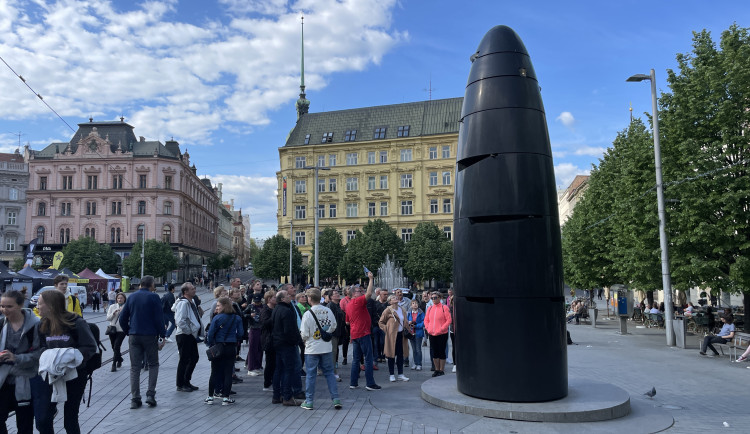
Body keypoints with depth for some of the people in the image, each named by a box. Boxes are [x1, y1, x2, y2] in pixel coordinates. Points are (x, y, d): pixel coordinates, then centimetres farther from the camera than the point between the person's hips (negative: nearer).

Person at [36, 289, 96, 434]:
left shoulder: (76, 323, -16)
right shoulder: (43, 325, 2)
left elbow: (90, 347, -14)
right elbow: (42, 348, 12)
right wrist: (45, 359, -9)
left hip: (75, 374, -5)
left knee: (70, 420, 6)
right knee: (43, 418, 3)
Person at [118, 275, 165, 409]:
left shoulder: (131, 297, 9)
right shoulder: (153, 297, -6)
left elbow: (122, 318, 9)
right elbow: (159, 319, -9)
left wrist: (128, 333, 18)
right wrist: (162, 336, -3)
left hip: (134, 336, 4)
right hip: (150, 336, -4)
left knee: (134, 367, 7)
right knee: (153, 365, 10)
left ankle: (135, 399, 6)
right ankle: (150, 395, 2)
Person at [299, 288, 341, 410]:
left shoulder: (307, 314, -16)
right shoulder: (328, 311, -3)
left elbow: (304, 334, -12)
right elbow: (334, 327, 8)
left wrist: (304, 340, 10)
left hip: (312, 349, -3)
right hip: (326, 347, 3)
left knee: (311, 375, 7)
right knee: (329, 373, 12)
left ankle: (309, 401, 14)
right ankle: (336, 399, 10)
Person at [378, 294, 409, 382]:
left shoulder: (402, 310, 10)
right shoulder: (388, 311, -7)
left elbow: (405, 322, 20)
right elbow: (381, 322, -2)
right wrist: (386, 329, -10)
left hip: (400, 334, 5)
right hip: (392, 335, -5)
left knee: (400, 355, 7)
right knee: (392, 354, 2)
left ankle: (401, 375, 16)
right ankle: (392, 375, 12)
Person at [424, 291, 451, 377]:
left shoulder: (444, 307, -6)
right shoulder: (430, 308, 10)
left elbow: (449, 320, -9)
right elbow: (426, 320, 17)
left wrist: (442, 329, -16)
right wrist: (428, 328, 1)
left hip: (442, 334, -5)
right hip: (432, 334, 5)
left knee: (441, 352, 1)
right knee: (434, 352, 10)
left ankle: (442, 370, 10)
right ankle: (437, 370, 20)